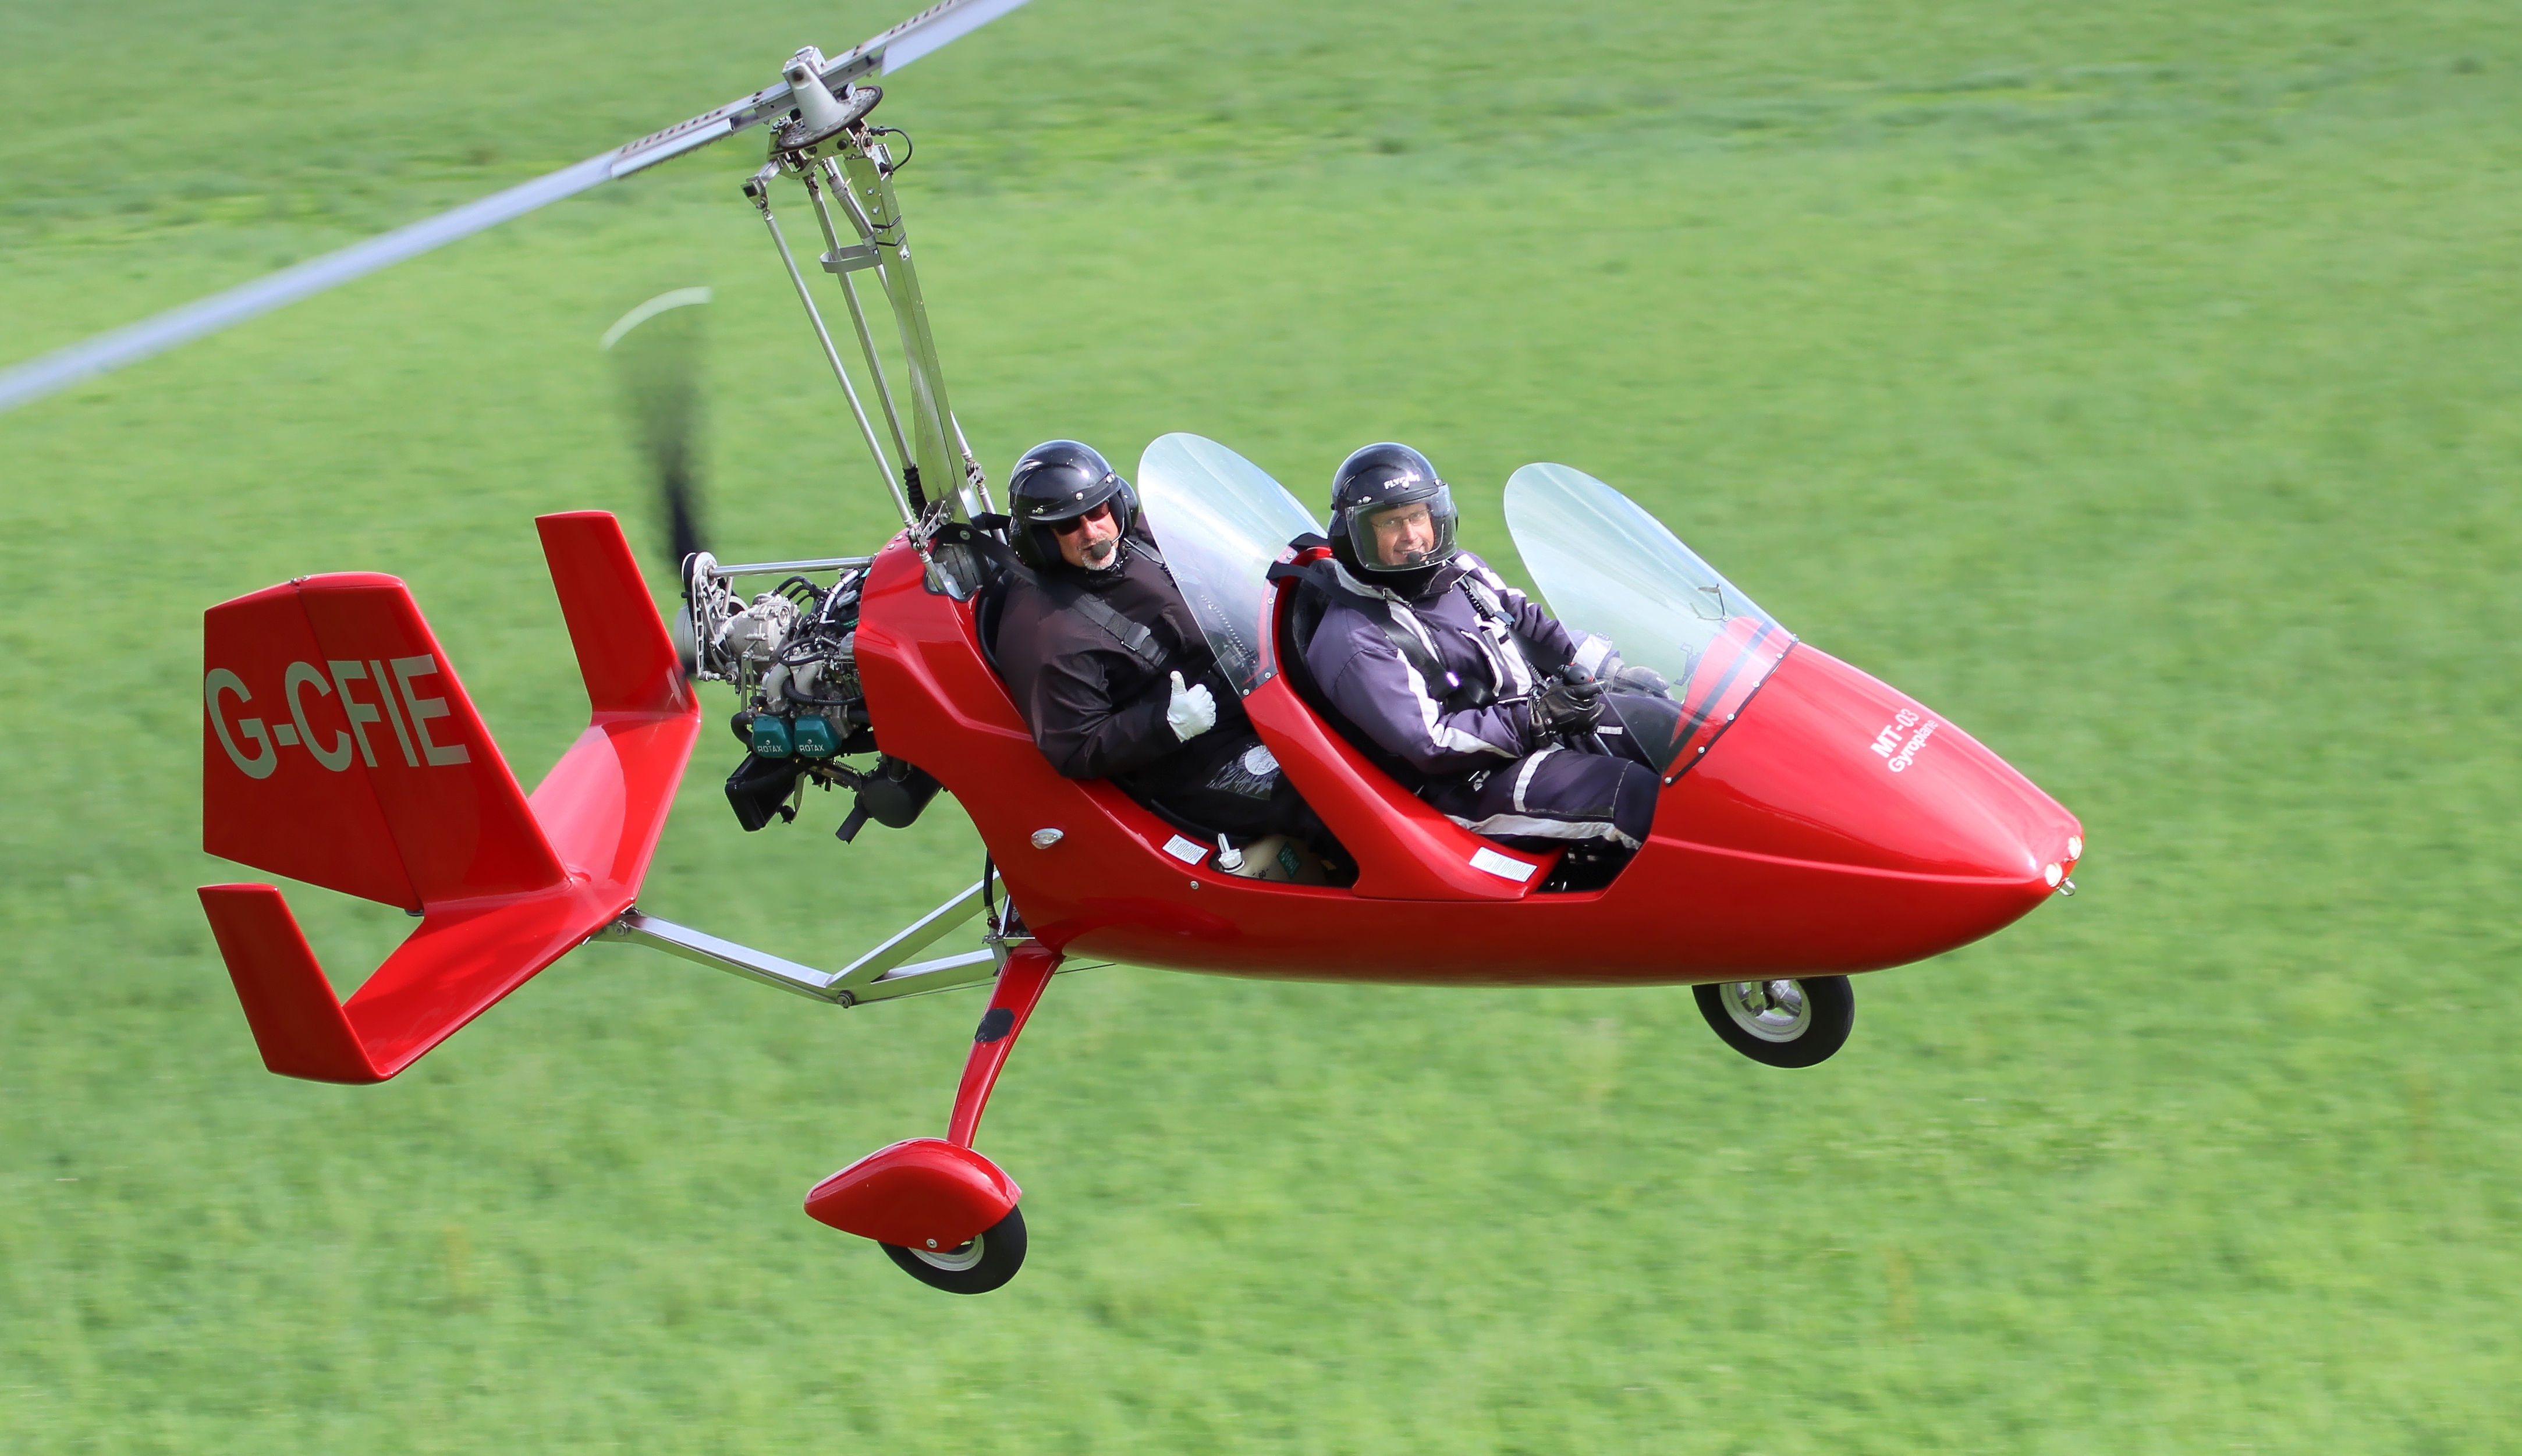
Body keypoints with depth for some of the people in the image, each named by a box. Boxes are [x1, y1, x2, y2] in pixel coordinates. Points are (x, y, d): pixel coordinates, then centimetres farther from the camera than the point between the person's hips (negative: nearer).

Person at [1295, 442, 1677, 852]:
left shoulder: (1458, 569, 9)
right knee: (1641, 798, -24)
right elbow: (1428, 742, -23)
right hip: (1480, 785, -9)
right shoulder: (1354, 643, -17)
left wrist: (1608, 672, 8)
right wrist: (1535, 719, -25)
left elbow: (1530, 624, 20)